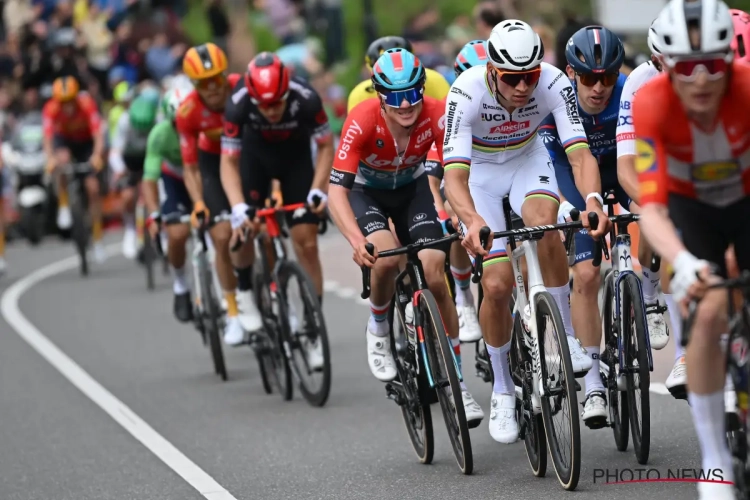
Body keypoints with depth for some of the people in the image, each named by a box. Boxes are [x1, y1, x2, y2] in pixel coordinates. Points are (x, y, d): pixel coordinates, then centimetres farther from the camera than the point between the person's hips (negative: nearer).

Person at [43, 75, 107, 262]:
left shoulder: (87, 104, -33)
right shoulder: (51, 108, -31)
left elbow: (97, 132, -41)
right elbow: (47, 135, -41)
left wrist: (97, 154, -58)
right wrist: (50, 157, -59)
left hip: (86, 142, 0)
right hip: (64, 140, 0)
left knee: (93, 188, -7)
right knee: (63, 159, -36)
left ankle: (97, 240, 3)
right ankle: (63, 207, -19)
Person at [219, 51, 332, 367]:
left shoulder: (305, 98, -34)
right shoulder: (239, 103, -34)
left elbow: (326, 146, -18)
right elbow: (229, 162, -28)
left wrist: (318, 190, -30)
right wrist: (238, 208, -41)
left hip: (296, 153, -1)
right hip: (256, 151, 1)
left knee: (306, 242, -9)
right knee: (244, 228, -14)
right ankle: (244, 290, 15)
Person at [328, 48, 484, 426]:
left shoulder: (436, 116, -30)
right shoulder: (363, 121, -35)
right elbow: (337, 190, -38)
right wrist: (357, 241, -54)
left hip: (411, 188, 2)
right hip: (366, 191, -2)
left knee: (435, 278, -12)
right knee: (387, 258, -30)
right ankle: (378, 328, 2)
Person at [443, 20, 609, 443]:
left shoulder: (554, 84, -29)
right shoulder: (467, 92, -34)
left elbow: (579, 152, -36)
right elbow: (455, 174, -41)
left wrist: (593, 199, -57)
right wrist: (473, 220, -61)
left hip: (527, 159, 1)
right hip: (480, 169, -1)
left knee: (543, 221, -33)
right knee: (498, 284, -11)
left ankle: (564, 338, -17)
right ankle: (503, 391, 10)